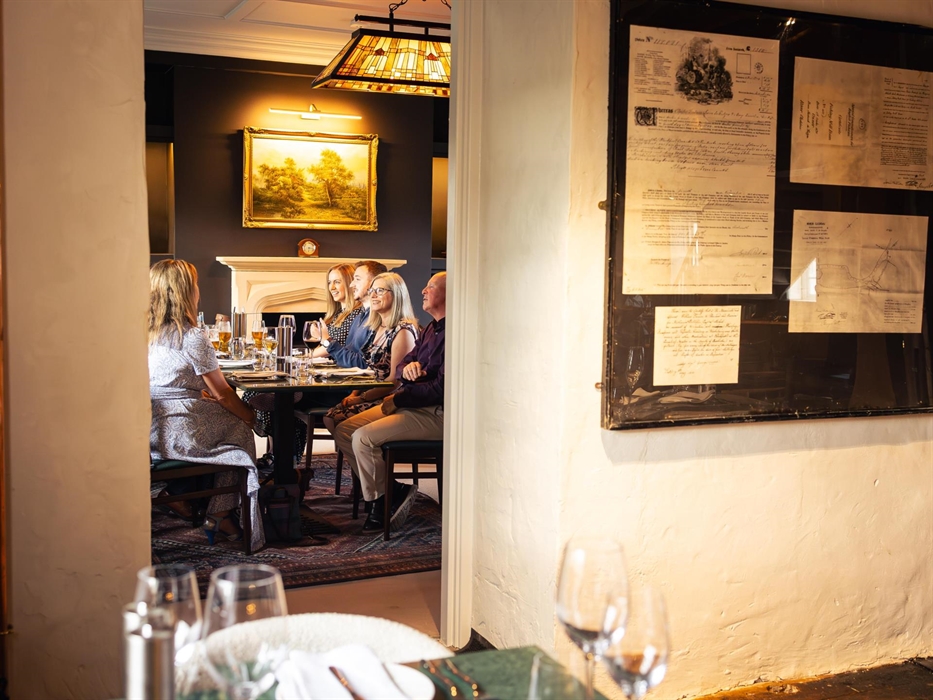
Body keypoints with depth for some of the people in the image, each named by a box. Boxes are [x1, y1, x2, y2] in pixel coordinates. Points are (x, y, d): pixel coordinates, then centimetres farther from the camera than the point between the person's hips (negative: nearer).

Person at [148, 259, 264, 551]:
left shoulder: (145, 334, 7)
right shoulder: (193, 338, -14)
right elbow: (222, 393, -7)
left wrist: (203, 395, 20)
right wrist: (250, 416, 9)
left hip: (148, 432, 7)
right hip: (178, 435, -7)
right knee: (240, 429, 17)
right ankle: (221, 515, 19)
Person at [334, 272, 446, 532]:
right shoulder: (431, 329, 18)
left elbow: (442, 389, -22)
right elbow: (401, 367, 21)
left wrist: (398, 399, -14)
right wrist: (406, 367, -5)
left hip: (433, 413, -10)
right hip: (406, 404, 10)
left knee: (363, 438, -23)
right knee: (343, 431, 0)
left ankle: (380, 503, -3)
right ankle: (392, 490, 0)